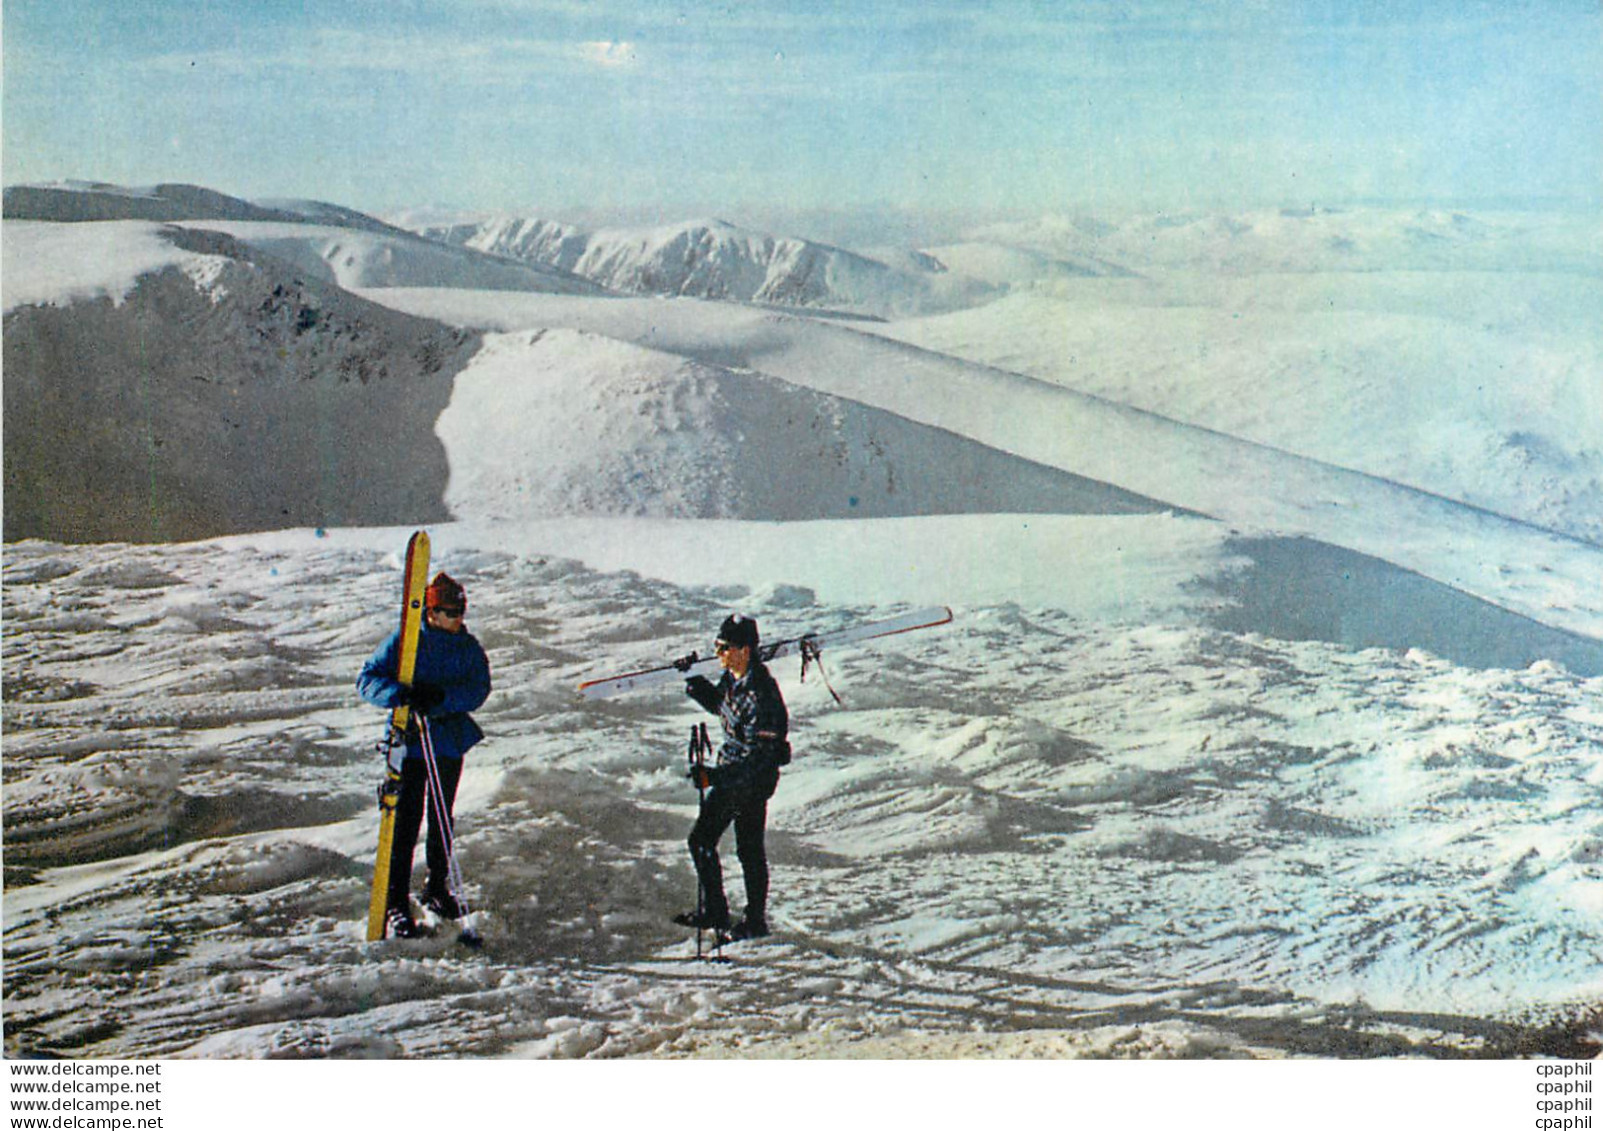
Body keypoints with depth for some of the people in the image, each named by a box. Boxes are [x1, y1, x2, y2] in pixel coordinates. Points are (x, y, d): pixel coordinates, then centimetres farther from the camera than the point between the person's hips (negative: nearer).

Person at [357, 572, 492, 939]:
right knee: (406, 822, -7)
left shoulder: (468, 647, 3)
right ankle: (396, 902, -3)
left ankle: (438, 887, 31)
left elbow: (479, 689, -8)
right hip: (410, 740, -4)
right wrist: (400, 695, -28)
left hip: (450, 741, 4)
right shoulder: (403, 640, -6)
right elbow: (368, 678, -8)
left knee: (442, 818, 15)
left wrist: (442, 697, -25)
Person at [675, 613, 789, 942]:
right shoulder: (732, 678, 0)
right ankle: (713, 912, 26)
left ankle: (756, 921, 16)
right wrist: (695, 683, 4)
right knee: (701, 839, 15)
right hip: (729, 772, 10)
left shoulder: (760, 695, -28)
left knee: (749, 850, 1)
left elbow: (758, 755, -28)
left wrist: (717, 776, -32)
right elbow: (718, 704, 23)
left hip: (754, 779, -10)